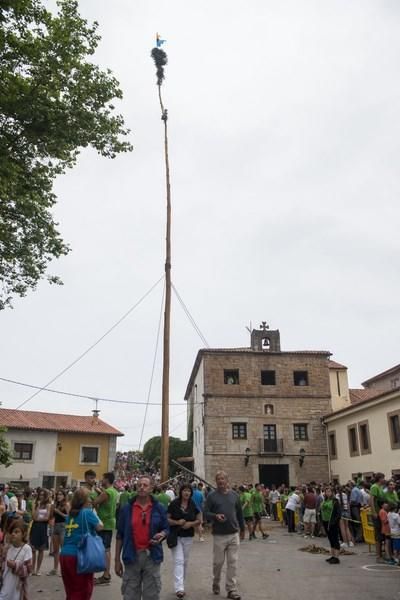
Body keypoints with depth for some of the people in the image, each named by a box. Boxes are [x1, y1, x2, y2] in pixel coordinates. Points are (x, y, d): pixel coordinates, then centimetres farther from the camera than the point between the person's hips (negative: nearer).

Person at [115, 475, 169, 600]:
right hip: (132, 556, 0)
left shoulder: (159, 508, 1)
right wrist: (117, 560, 2)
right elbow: (120, 535, 3)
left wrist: (162, 535, -14)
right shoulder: (127, 508, 0)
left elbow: (166, 528, 10)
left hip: (152, 556, 0)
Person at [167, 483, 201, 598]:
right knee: (178, 561, -12)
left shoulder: (193, 505, 1)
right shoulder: (174, 504, -9)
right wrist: (177, 522, -21)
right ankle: (179, 588, -16)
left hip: (188, 536, 4)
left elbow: (199, 520, 6)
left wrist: (191, 523, -12)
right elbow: (167, 519, -5)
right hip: (175, 536, -4)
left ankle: (181, 583, 31)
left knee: (185, 561, 14)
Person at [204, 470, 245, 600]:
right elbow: (206, 513, -5)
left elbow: (239, 513, 15)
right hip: (219, 535, -2)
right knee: (218, 562, 8)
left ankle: (231, 589, 11)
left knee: (233, 562, 3)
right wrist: (215, 516, -23)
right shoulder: (212, 496, -5)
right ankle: (216, 583, 31)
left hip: (234, 534, 3)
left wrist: (242, 529, 18)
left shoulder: (234, 495, 6)